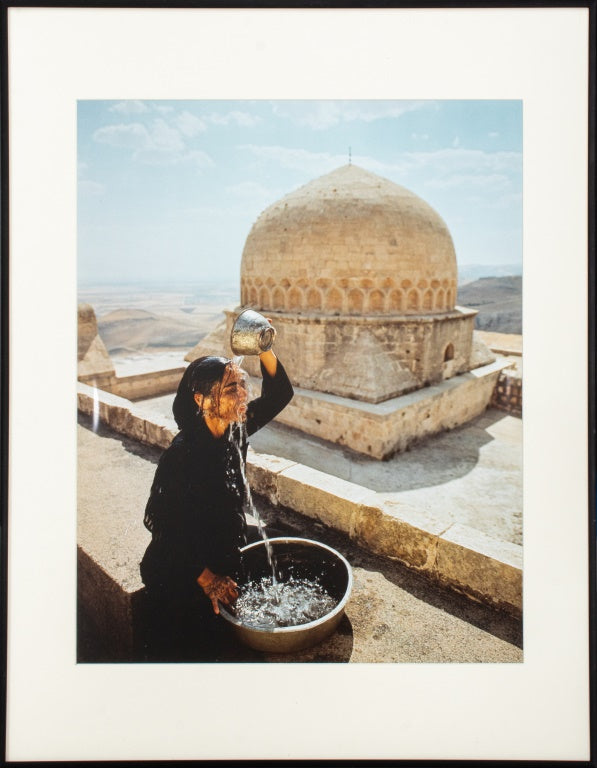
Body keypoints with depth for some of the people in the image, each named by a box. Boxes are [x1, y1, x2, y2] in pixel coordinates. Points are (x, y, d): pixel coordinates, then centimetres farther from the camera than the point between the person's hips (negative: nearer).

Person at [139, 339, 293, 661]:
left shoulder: (235, 429, -12)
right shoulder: (181, 454, -31)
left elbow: (280, 394, -8)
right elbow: (169, 525, -23)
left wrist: (265, 350, -25)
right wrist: (206, 578, -17)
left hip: (223, 557, 6)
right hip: (181, 574, -6)